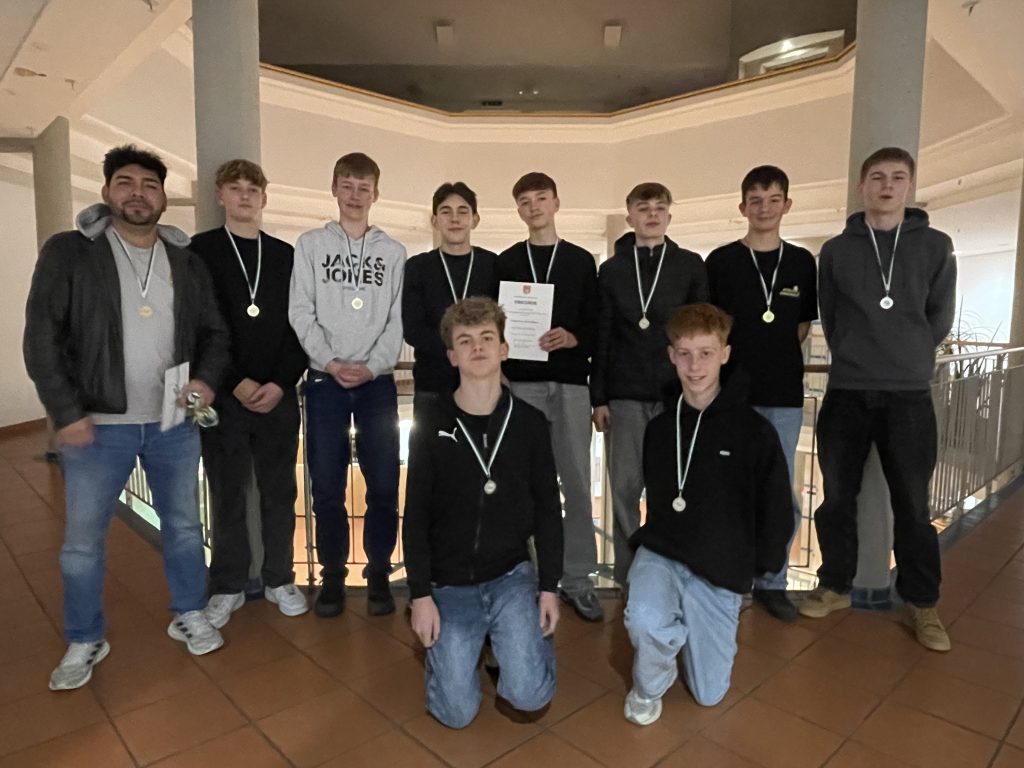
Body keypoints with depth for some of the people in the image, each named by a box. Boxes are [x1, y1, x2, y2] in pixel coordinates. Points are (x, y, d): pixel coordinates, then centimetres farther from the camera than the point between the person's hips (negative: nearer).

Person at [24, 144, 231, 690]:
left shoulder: (186, 261, 6)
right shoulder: (69, 252, -3)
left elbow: (213, 332, 10)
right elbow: (42, 337, -6)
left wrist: (206, 378, -10)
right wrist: (66, 413, -11)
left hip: (174, 423, 3)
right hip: (97, 426, -2)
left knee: (184, 525, 14)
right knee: (83, 540, 9)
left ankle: (189, 616, 33)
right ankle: (84, 642, 29)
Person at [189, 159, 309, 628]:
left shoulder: (285, 255, 8)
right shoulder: (200, 252, 4)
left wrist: (280, 383, -8)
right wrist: (236, 383, -11)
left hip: (279, 395, 2)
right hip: (224, 395, -1)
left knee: (280, 492, 8)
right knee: (227, 495, 7)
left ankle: (279, 579, 23)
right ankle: (228, 587, 22)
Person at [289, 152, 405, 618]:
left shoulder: (393, 252, 9)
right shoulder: (310, 245, 9)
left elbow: (398, 320, 2)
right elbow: (301, 312, 1)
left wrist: (372, 366, -12)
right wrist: (331, 362, -12)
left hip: (377, 381, 0)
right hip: (325, 381, 0)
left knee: (383, 484, 1)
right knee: (327, 486, 3)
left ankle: (379, 574, 17)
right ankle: (333, 576, 19)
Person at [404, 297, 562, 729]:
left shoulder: (530, 422, -4)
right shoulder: (432, 423, -7)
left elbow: (548, 510, 2)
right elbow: (416, 516, -5)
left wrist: (549, 587, -2)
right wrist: (421, 595, -8)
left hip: (511, 576, 1)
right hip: (449, 583, 0)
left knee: (529, 696, -13)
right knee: (456, 712, -4)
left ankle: (520, 636, 19)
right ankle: (444, 643, 26)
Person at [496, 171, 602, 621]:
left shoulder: (581, 261, 11)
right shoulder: (506, 262, 12)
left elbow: (596, 324, 5)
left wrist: (573, 338, -13)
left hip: (569, 382, 0)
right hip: (521, 382, 0)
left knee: (576, 481, 1)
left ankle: (577, 579, 12)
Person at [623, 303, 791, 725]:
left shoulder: (754, 430, -10)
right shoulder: (659, 427, 1)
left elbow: (777, 509, -1)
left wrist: (756, 567, 3)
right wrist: (654, 540, 9)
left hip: (721, 571, -1)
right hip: (661, 553, 1)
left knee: (709, 694, 7)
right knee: (646, 622, -32)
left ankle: (689, 619, 36)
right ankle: (649, 686, 4)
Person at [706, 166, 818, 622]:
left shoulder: (802, 262, 7)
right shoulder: (721, 261, 1)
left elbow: (804, 324, 13)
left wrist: (776, 362, 4)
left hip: (784, 395, 2)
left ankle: (772, 580, 25)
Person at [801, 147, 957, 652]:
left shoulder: (936, 246, 5)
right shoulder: (836, 250, 6)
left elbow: (940, 319, 9)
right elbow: (829, 319, 10)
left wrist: (909, 359, 9)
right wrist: (856, 357, 7)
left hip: (910, 395, 0)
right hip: (846, 393, 1)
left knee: (913, 505, 5)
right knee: (837, 498, 7)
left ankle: (922, 604, 21)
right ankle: (835, 586, 23)